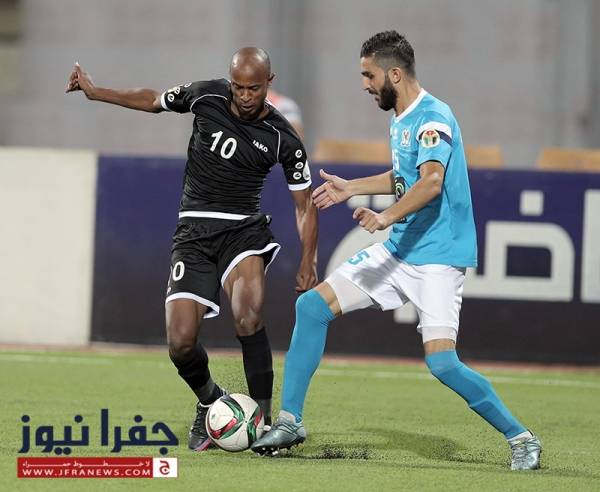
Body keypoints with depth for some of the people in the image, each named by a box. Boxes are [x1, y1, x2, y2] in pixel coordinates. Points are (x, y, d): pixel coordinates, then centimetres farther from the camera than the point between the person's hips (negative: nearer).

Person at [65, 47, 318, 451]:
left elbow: (305, 203, 3)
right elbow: (154, 100, 17)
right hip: (194, 231, 2)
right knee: (180, 343, -10)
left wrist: (308, 263, -7)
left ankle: (263, 418, -19)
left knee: (248, 315, -31)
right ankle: (210, 400, 23)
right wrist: (95, 92, 17)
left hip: (244, 229, -2)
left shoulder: (283, 140, -7)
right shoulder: (206, 96, -3)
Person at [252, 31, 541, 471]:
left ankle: (521, 439, -4)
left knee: (442, 362, -21)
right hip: (398, 250, 9)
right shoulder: (401, 120, 12)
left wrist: (388, 216, -46)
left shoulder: (433, 118, -18)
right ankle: (290, 421, 10)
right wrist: (352, 188, 28)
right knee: (312, 306, 3)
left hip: (438, 257, -9)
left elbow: (431, 181, -34)